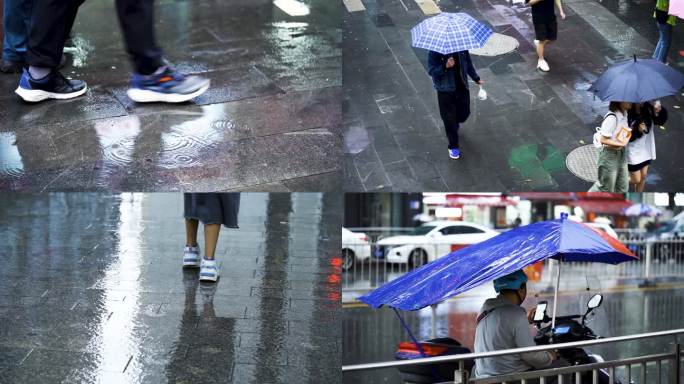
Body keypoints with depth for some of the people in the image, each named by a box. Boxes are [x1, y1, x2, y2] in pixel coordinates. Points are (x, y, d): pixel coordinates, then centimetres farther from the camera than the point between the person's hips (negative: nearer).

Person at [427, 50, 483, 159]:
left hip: (462, 87, 4)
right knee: (449, 118, 4)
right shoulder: (435, 51, -19)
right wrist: (446, 66, -35)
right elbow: (431, 70, -19)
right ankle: (453, 146, 22)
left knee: (464, 113, 17)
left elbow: (468, 63, 9)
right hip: (445, 90, -4)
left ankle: (455, 123, 55)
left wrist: (476, 78, 17)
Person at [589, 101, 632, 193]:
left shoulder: (624, 114, -2)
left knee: (623, 188, 16)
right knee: (606, 187, 8)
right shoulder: (612, 117, -28)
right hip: (609, 155, -8)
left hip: (621, 153, 8)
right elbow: (604, 140, -25)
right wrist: (621, 144, -22)